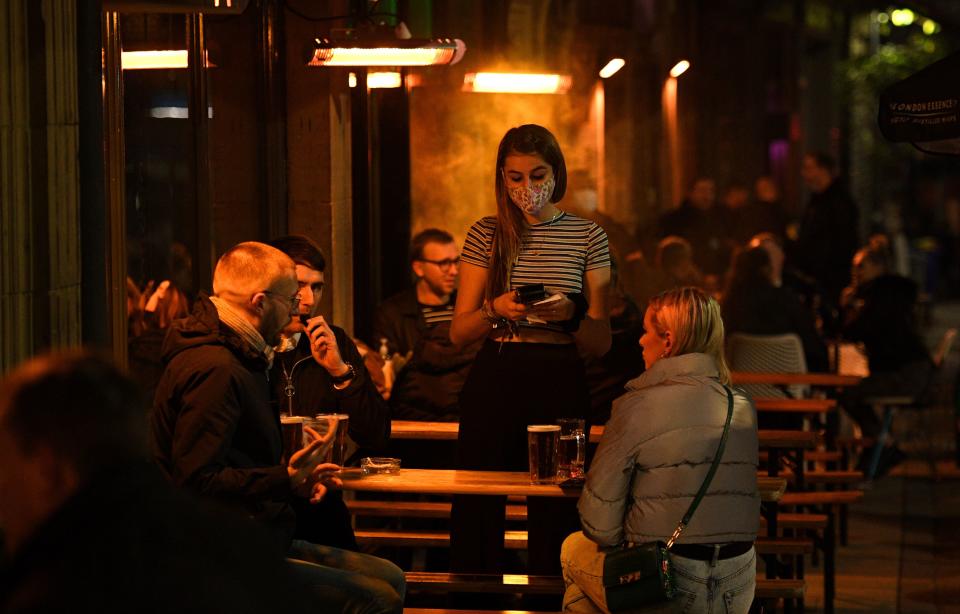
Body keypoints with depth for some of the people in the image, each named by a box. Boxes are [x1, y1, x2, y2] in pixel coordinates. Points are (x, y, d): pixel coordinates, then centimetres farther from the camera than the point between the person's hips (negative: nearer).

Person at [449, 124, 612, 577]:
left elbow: (601, 344, 5)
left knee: (554, 515, 0)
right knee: (478, 510, 0)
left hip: (560, 386, 0)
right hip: (493, 382, 1)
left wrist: (571, 316, -16)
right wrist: (494, 310, -14)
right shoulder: (486, 235, 7)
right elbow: (459, 331, 6)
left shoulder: (588, 237, 6)